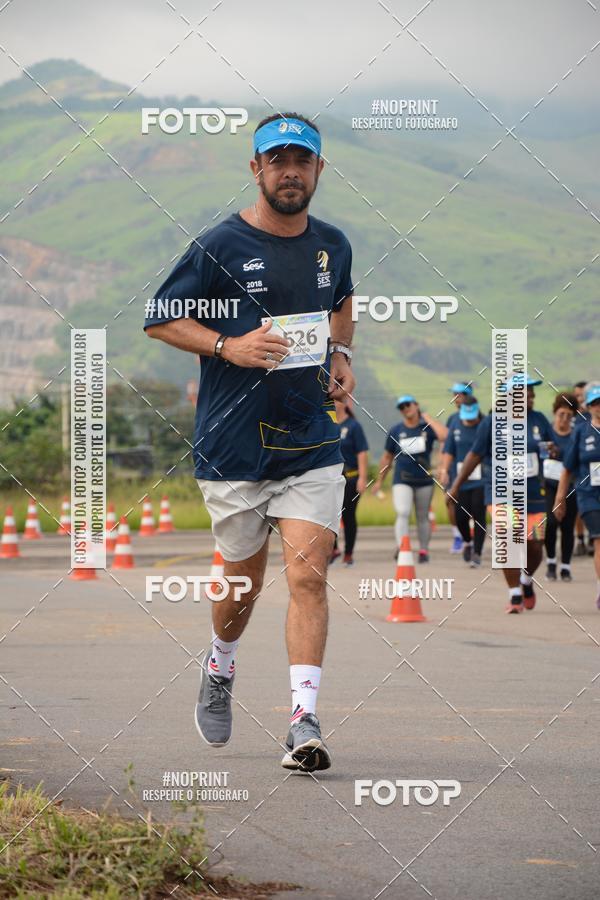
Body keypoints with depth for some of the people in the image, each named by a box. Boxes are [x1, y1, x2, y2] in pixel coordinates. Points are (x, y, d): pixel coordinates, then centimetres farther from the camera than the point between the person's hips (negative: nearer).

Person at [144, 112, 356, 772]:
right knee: (244, 581, 11)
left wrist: (340, 354, 11)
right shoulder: (220, 246, -7)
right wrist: (228, 347, -15)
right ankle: (220, 668, 43)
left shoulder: (332, 246, 8)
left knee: (308, 574, -12)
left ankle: (304, 722, -13)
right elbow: (159, 319, -1)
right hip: (233, 444, -2)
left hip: (311, 444, 2)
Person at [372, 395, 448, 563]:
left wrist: (427, 418, -12)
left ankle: (424, 550, 19)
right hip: (402, 480, 0)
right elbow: (387, 457, 14)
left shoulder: (427, 428, 0)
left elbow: (444, 435, -22)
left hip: (424, 480, 0)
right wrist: (379, 481, 15)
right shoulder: (396, 431, 5)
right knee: (402, 513, -16)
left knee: (423, 517, 9)